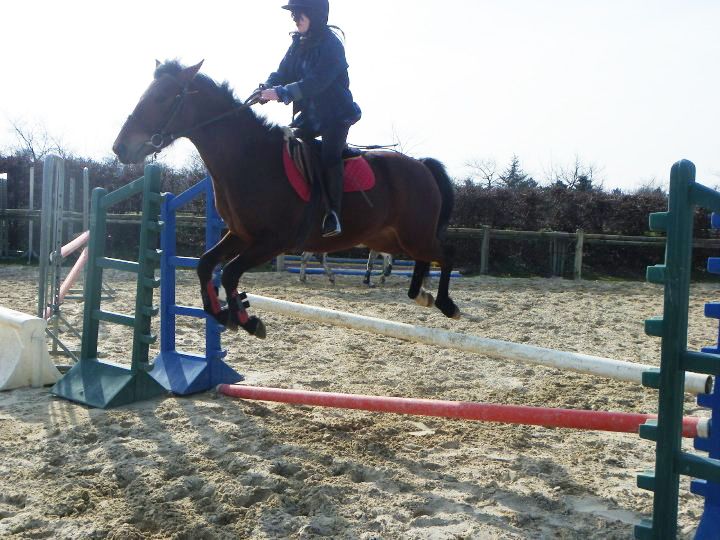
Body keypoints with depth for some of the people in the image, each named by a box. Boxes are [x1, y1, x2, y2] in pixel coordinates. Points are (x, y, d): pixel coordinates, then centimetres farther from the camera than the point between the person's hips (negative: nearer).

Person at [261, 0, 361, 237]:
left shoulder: (331, 45, -16)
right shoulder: (298, 44, 8)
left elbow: (317, 82, -28)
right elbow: (283, 73, 3)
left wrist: (282, 93, -35)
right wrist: (267, 88, -19)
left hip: (335, 115, -8)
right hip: (310, 115, 8)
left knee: (329, 157, -26)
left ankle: (333, 214, -22)